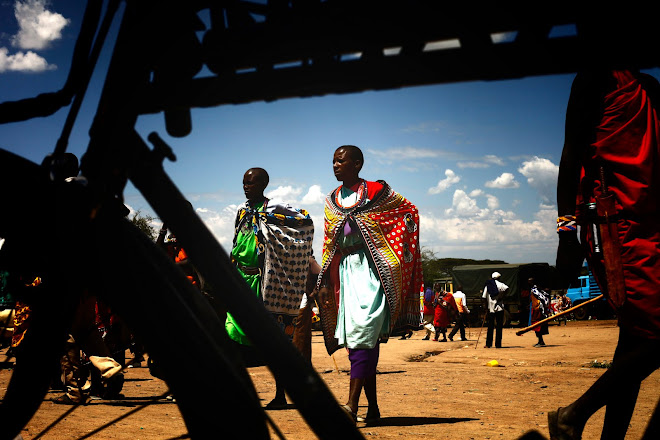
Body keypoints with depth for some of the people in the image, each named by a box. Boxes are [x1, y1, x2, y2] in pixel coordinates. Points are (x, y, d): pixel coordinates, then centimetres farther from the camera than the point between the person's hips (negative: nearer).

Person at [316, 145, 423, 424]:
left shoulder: (377, 191, 0)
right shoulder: (331, 201, 16)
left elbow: (410, 212, 10)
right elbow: (329, 246, 18)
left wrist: (400, 248, 2)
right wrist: (325, 282, 13)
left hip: (372, 270, -6)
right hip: (346, 272, 6)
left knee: (363, 334, -16)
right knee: (356, 340, 5)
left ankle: (352, 404, -20)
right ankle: (372, 408, 13)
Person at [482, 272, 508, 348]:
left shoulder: (487, 285, 9)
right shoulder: (499, 284, -2)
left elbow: (484, 297, 5)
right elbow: (506, 288, -23)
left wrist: (486, 308, 11)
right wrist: (501, 296, -12)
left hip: (491, 308, 3)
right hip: (499, 307, -3)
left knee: (490, 326, 10)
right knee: (499, 326, 3)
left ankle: (488, 344, 10)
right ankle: (498, 344, 3)